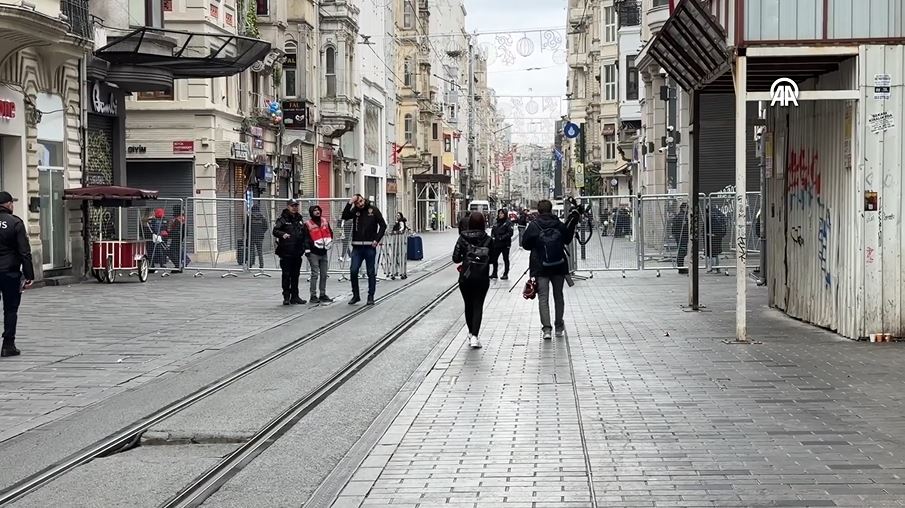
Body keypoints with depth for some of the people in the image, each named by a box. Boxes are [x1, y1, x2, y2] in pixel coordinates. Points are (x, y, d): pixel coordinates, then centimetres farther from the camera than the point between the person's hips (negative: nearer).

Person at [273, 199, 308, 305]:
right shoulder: (282, 219, -3)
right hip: (286, 252, -5)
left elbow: (305, 233, 24)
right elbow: (275, 231, -15)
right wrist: (283, 234, -34)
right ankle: (286, 297, 2)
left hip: (297, 253, 6)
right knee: (286, 275, -3)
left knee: (295, 276, 10)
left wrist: (305, 244, 12)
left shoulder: (299, 219, 16)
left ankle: (295, 297, 16)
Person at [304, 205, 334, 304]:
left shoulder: (325, 222, 10)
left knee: (324, 274, 9)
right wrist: (307, 250, -9)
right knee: (315, 274, -7)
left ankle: (323, 295, 18)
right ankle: (313, 296, -3)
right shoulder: (307, 224, -6)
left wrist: (329, 243, 14)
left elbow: (330, 233, 22)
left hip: (323, 252, 6)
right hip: (313, 253, -6)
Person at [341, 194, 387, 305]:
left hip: (370, 246, -2)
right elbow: (344, 217, -12)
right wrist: (350, 203, -17)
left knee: (371, 272, 5)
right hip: (357, 247, 2)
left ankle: (371, 296, 14)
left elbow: (383, 225, 0)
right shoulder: (355, 211, 6)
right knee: (353, 271, -4)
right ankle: (356, 295, 10)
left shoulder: (373, 210, 0)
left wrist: (377, 239, -9)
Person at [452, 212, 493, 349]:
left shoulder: (462, 238, -6)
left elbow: (455, 258, -7)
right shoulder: (488, 240, -6)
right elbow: (493, 259, 1)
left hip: (466, 277, 1)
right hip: (482, 277, -1)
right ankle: (474, 336, -12)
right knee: (478, 306, 3)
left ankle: (471, 333, 27)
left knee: (468, 305, 17)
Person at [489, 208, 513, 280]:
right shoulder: (496, 223, 12)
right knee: (494, 258, 9)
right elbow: (493, 230, 22)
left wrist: (502, 237, -20)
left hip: (505, 244, -7)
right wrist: (492, 235, 2)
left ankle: (505, 274, 10)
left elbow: (510, 233, -15)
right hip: (497, 243, 7)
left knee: (505, 259, 3)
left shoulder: (508, 223, -8)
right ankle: (494, 273, 22)